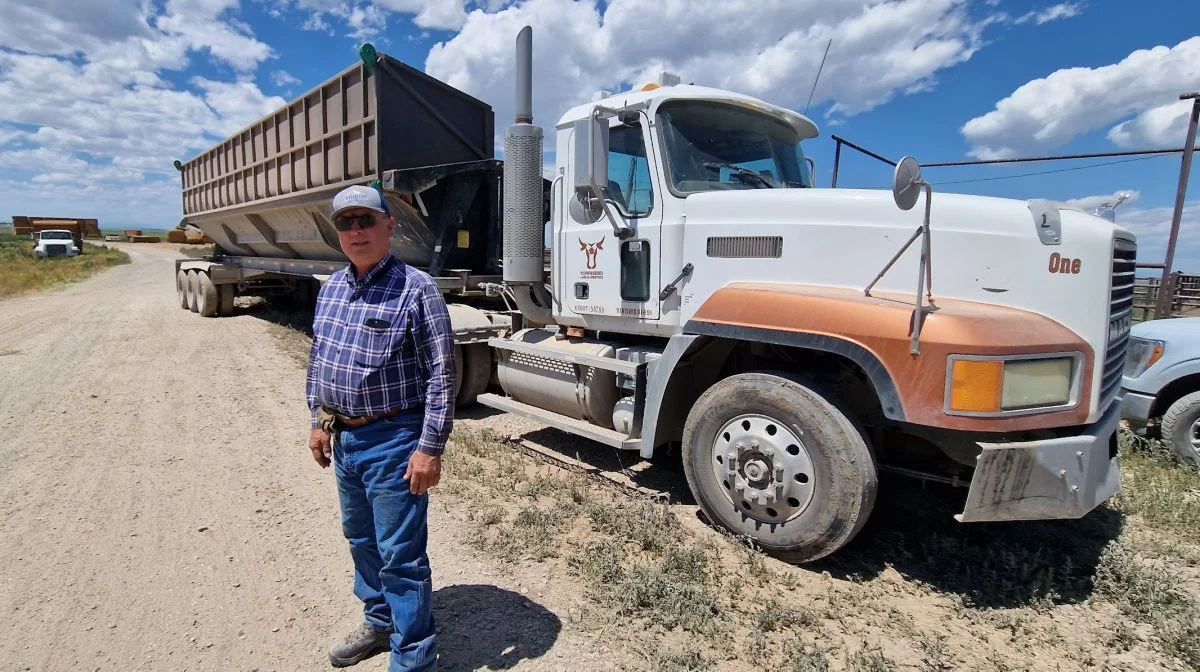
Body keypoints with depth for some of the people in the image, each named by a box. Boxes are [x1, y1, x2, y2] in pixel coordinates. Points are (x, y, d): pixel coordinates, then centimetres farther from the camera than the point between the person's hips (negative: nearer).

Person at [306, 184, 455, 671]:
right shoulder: (331, 288, 8)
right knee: (361, 539, 23)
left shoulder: (416, 289, -16)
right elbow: (318, 360, 17)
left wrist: (430, 448, -19)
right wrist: (320, 421, 14)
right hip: (344, 437, 8)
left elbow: (440, 375, -18)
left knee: (401, 556, 1)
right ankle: (379, 622, 45)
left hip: (393, 440, -8)